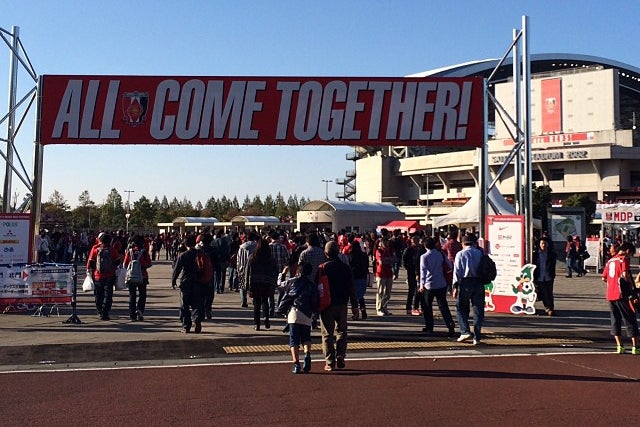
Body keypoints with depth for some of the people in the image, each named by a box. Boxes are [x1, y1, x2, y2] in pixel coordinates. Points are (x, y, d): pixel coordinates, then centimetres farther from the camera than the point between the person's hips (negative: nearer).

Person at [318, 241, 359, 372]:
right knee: (341, 331, 17)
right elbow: (351, 288, 5)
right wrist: (354, 306, 11)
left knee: (327, 334, 4)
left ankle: (330, 362, 3)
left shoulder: (323, 268, -7)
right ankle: (340, 356, 2)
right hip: (342, 304, 3)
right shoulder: (345, 268, 2)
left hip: (327, 305, -3)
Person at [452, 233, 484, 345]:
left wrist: (455, 286, -2)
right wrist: (483, 281, 12)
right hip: (479, 282, 3)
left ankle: (465, 331, -3)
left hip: (465, 282, -3)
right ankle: (477, 337, 8)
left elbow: (457, 271, -3)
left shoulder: (460, 254, 1)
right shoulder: (480, 253, 9)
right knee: (478, 309, 7)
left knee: (461, 307, 10)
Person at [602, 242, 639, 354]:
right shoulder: (624, 259, -6)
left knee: (615, 320, 12)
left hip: (610, 295, 6)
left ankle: (619, 346, 9)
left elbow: (604, 278, 16)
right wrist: (631, 284, -5)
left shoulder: (610, 260, 16)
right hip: (622, 294, -6)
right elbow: (625, 274, -20)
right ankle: (635, 347, 1)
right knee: (630, 320, 2)